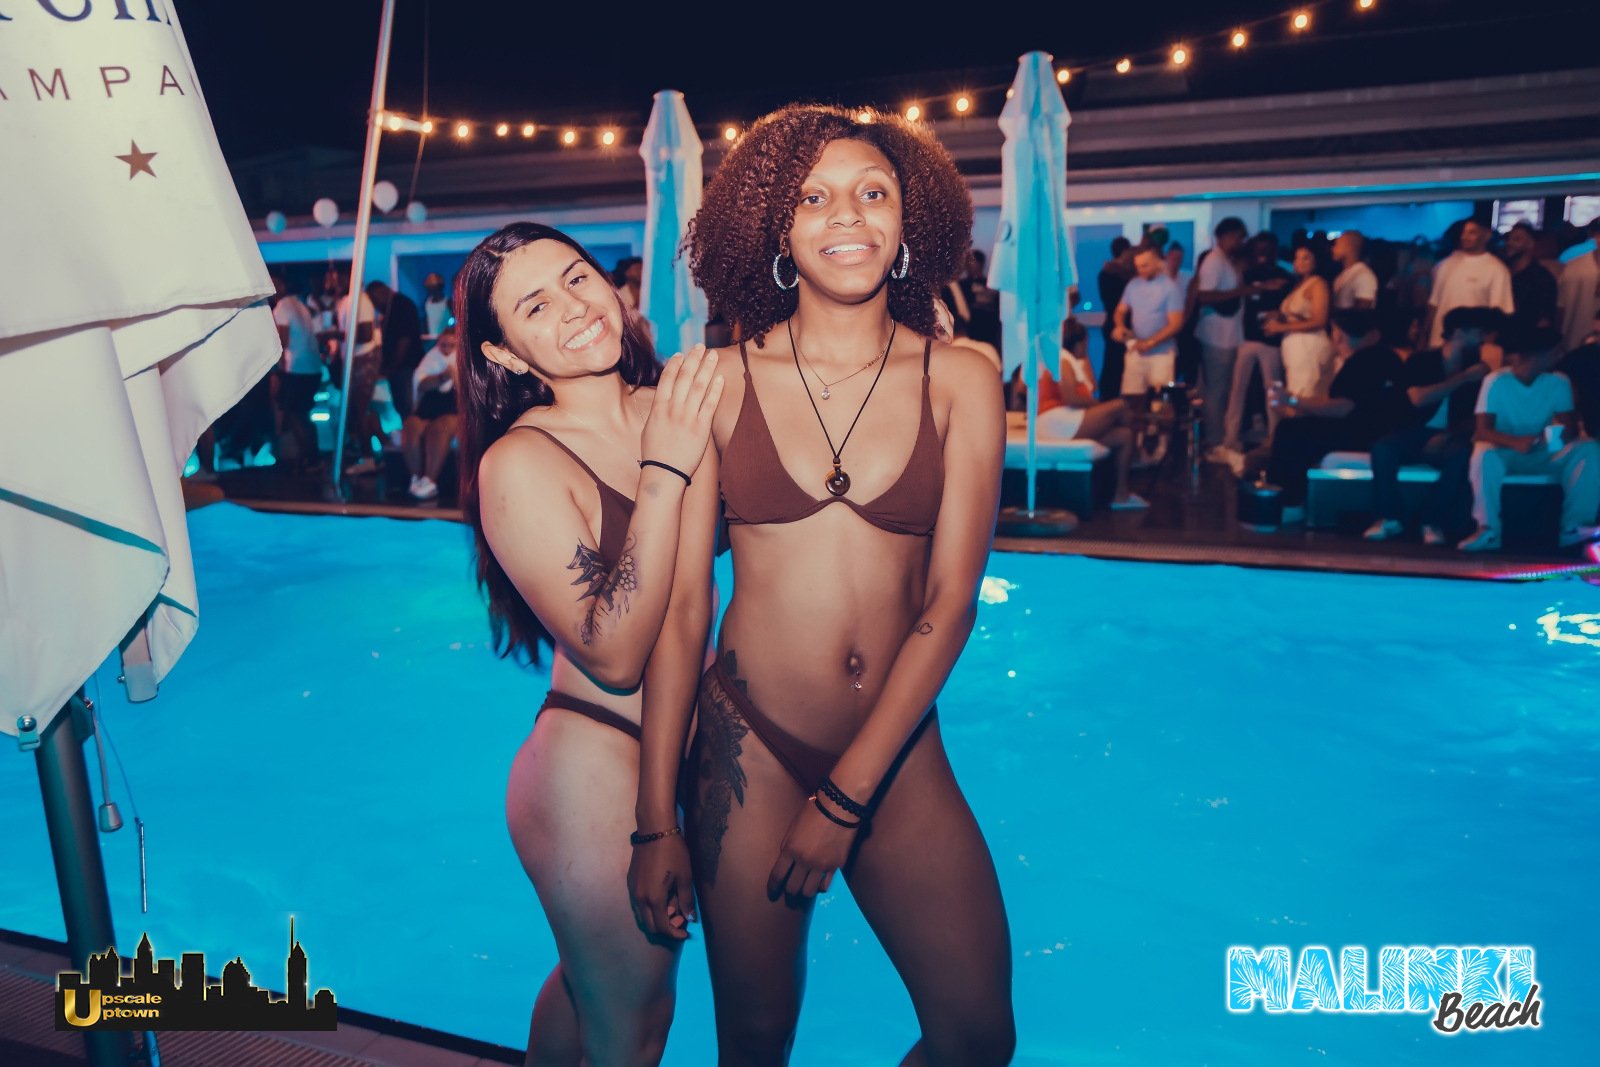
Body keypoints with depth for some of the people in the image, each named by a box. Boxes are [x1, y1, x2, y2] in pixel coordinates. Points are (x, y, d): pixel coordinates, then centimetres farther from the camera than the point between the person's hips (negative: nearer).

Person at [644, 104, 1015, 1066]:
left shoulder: (961, 382, -1)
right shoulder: (722, 383, -4)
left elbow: (951, 600, -5)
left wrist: (847, 796, -9)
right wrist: (657, 819, -5)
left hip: (900, 754, 2)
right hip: (750, 744, -1)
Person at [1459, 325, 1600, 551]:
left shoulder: (1559, 382, -2)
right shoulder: (1495, 381, -13)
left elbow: (1571, 428, -7)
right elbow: (1483, 430, -21)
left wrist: (1560, 434, -33)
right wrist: (1515, 442, -41)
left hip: (1546, 454, 4)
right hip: (1507, 453, -3)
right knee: (1484, 453, -37)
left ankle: (1574, 528, -23)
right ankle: (1488, 530, -34)